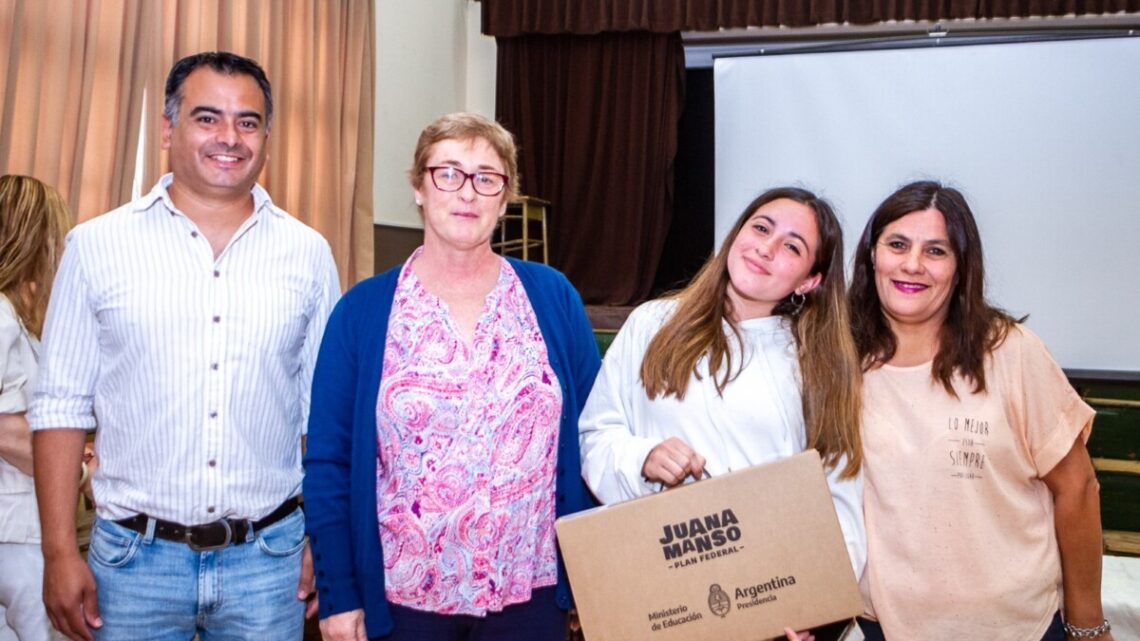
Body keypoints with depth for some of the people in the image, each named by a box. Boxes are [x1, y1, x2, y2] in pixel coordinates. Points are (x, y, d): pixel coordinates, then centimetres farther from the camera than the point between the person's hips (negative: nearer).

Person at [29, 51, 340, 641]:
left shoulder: (309, 254, 1)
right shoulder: (96, 246, -1)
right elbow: (62, 405, 1)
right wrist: (60, 552, -3)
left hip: (269, 556, 1)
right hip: (133, 556, 0)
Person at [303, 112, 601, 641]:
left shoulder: (553, 297, -2)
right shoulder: (362, 310, -4)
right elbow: (329, 462, -2)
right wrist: (338, 594, -4)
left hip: (530, 594, 1)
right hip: (402, 597, 0)